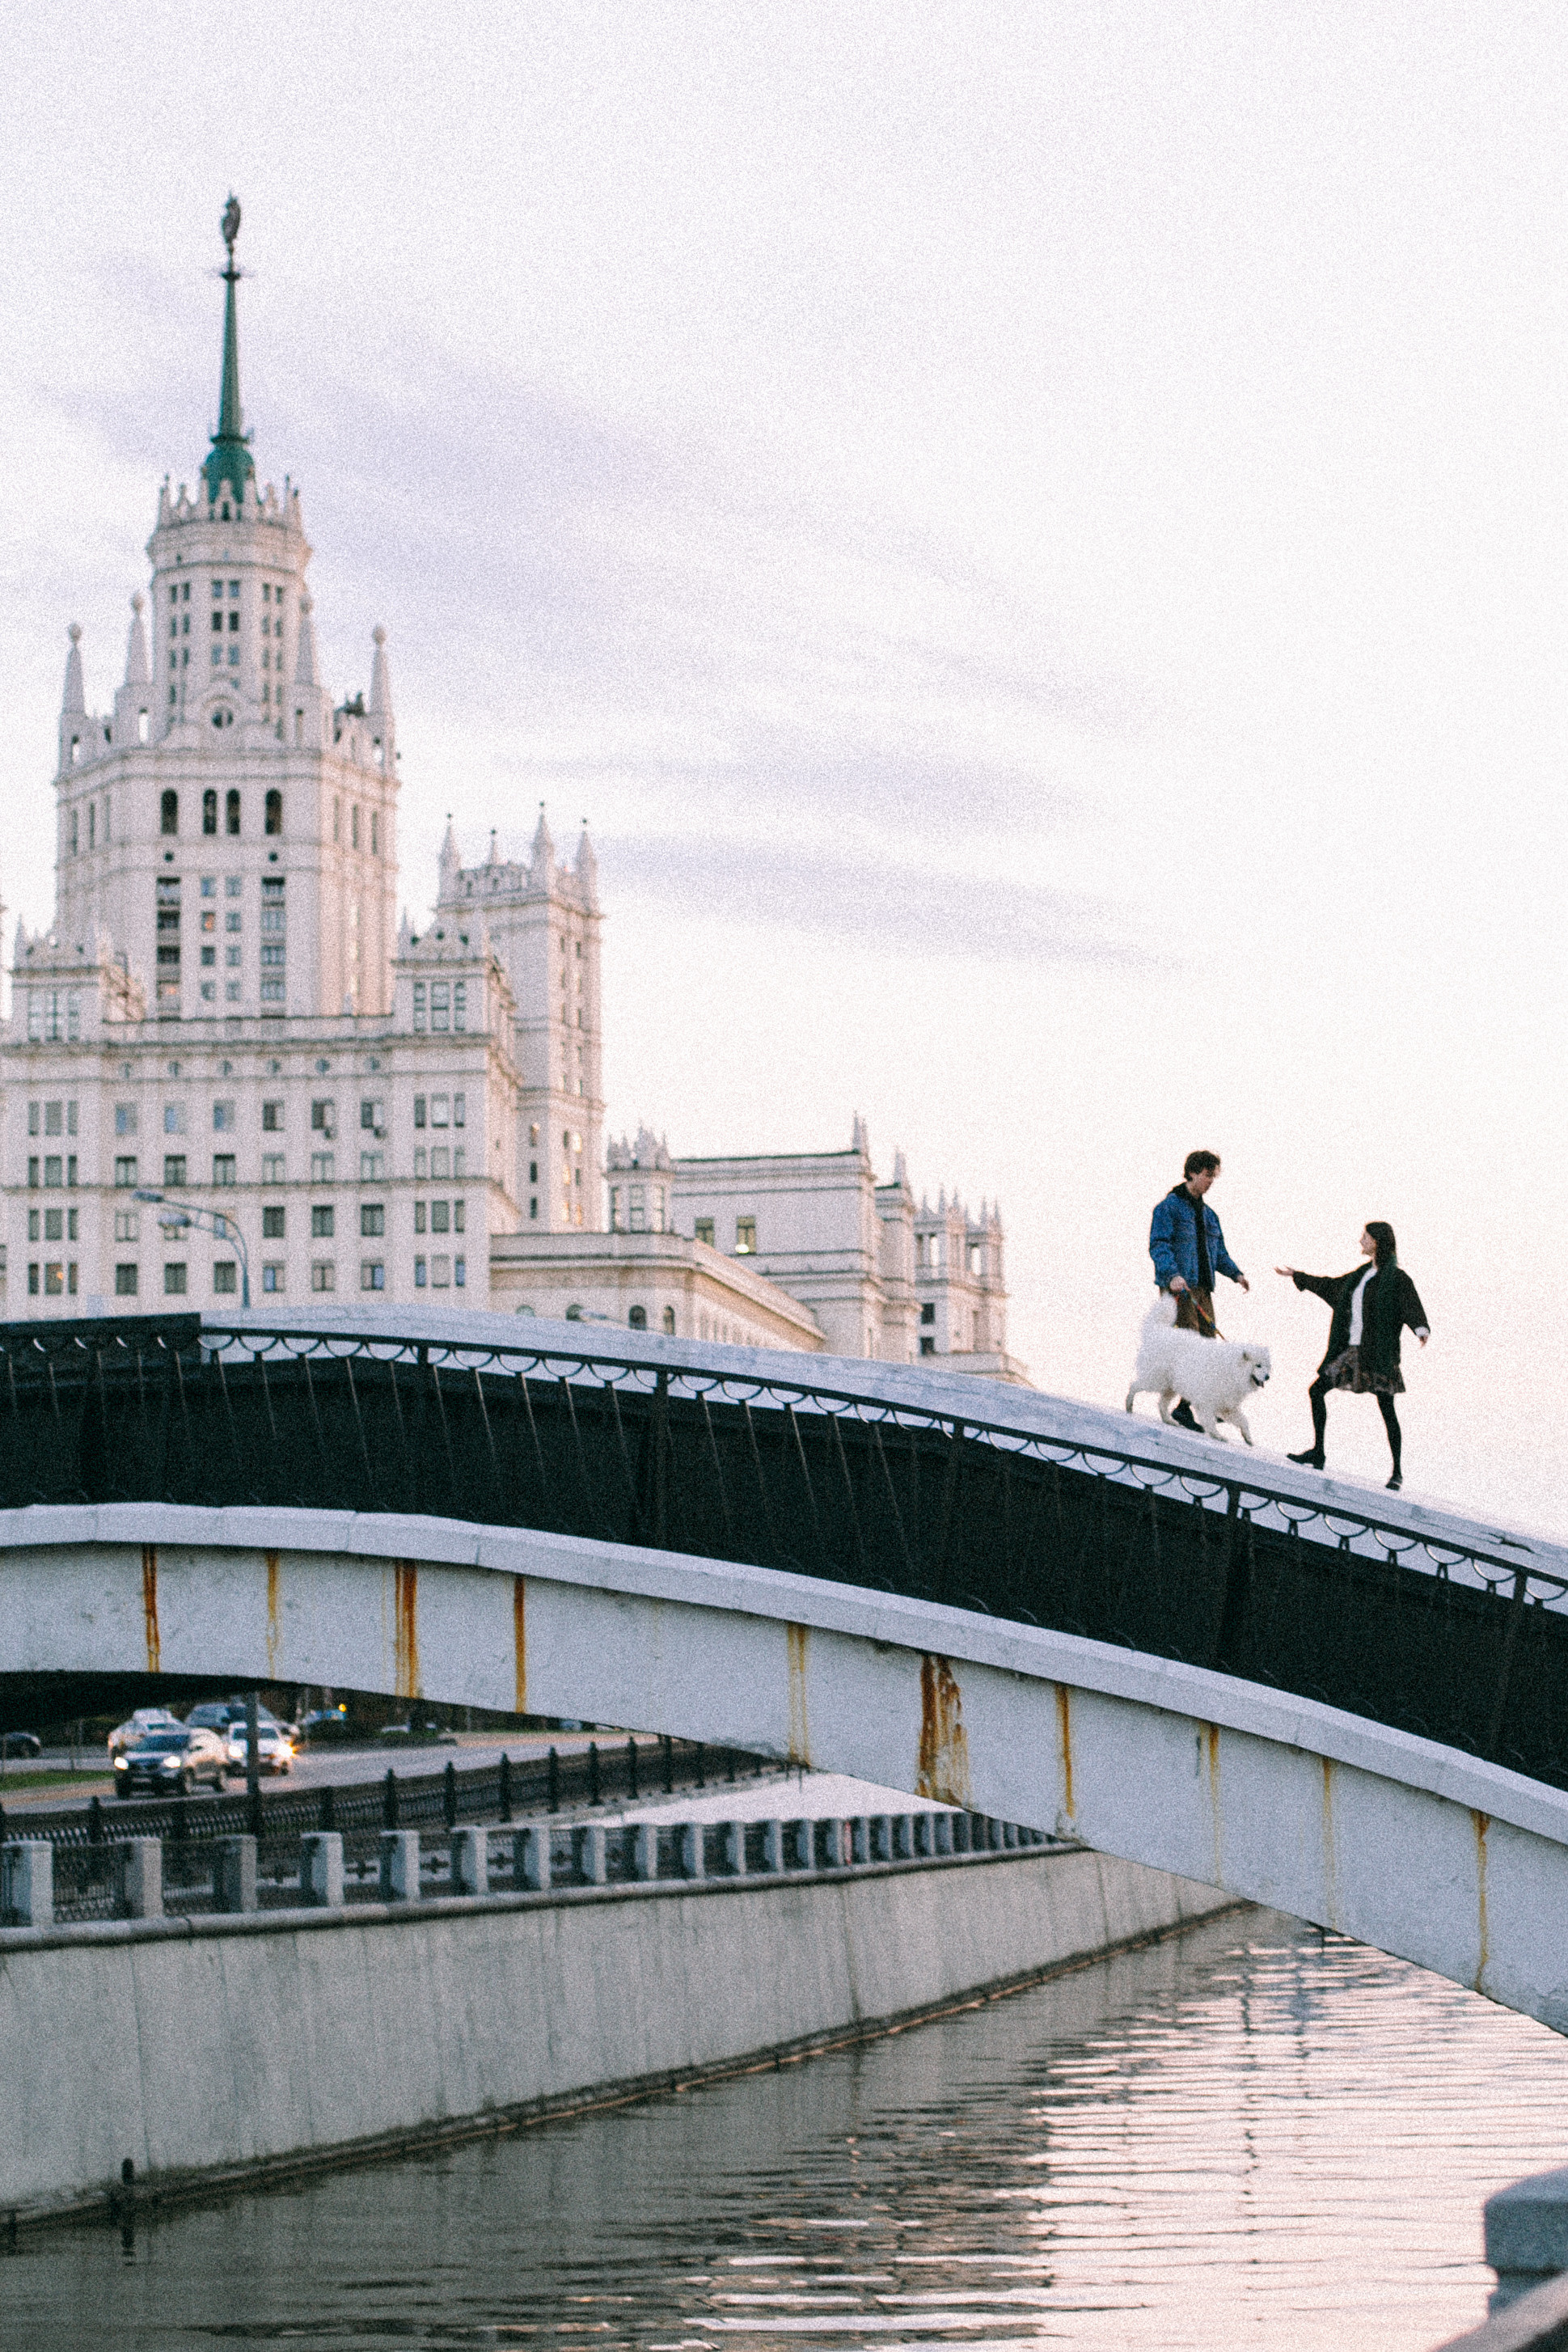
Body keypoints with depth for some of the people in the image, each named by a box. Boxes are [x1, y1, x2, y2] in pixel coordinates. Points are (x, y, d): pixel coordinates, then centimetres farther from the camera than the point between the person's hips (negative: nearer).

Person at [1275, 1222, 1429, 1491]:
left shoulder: (1396, 1278, -10)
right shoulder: (1363, 1274, 13)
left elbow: (1412, 1306, -23)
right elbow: (1331, 1285, 28)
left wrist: (1421, 1329, -44)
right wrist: (1297, 1276, 37)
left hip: (1378, 1354, -8)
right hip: (1350, 1349, 8)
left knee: (1386, 1409, -4)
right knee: (1317, 1390, 5)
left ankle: (1397, 1472, 5)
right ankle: (1317, 1452, 15)